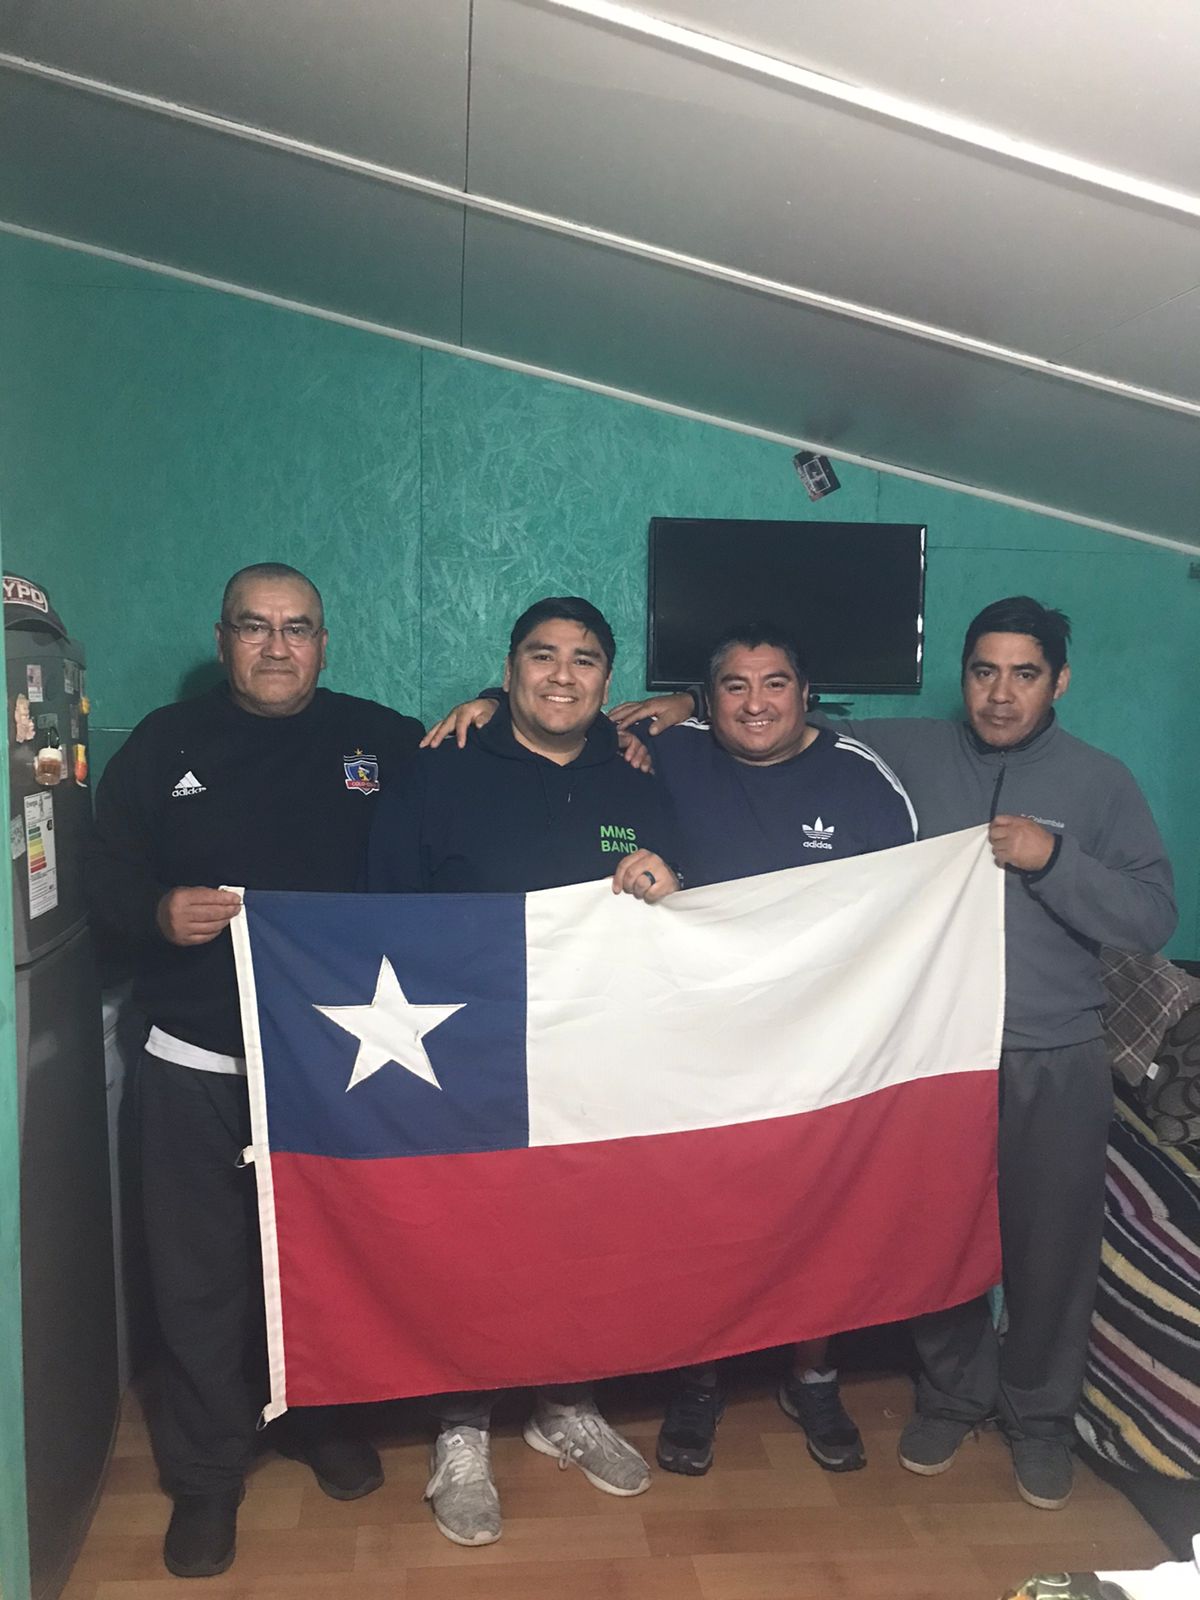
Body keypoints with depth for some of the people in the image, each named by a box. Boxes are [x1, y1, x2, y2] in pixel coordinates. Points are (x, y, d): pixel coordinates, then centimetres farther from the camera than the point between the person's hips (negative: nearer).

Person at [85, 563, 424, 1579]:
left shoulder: (382, 739, 3)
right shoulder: (166, 745, 5)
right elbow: (107, 883, 3)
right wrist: (161, 913, -16)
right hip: (197, 1064, 0)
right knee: (200, 1274, 8)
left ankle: (319, 1418, 41)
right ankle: (205, 1473, 27)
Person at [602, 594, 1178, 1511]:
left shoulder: (1101, 783, 1)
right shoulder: (904, 753, 1)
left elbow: (1153, 919, -4)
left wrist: (1052, 858, -17)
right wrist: (691, 708, -4)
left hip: (1056, 1063, 0)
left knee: (1051, 1246, 10)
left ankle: (1040, 1415, 35)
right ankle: (952, 1394, 38)